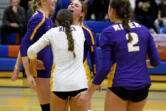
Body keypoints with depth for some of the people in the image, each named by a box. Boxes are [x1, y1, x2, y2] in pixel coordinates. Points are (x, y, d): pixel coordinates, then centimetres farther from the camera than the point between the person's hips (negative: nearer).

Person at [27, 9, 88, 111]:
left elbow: (31, 51, 2)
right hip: (79, 84, 1)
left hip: (59, 84, -1)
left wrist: (34, 61, 22)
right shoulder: (79, 30, 11)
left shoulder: (52, 32, 5)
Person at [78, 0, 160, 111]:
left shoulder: (108, 33, -5)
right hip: (142, 86, 4)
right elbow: (156, 61, 5)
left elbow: (105, 67, -10)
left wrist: (89, 92, -3)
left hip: (119, 85, -4)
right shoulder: (144, 29, 6)